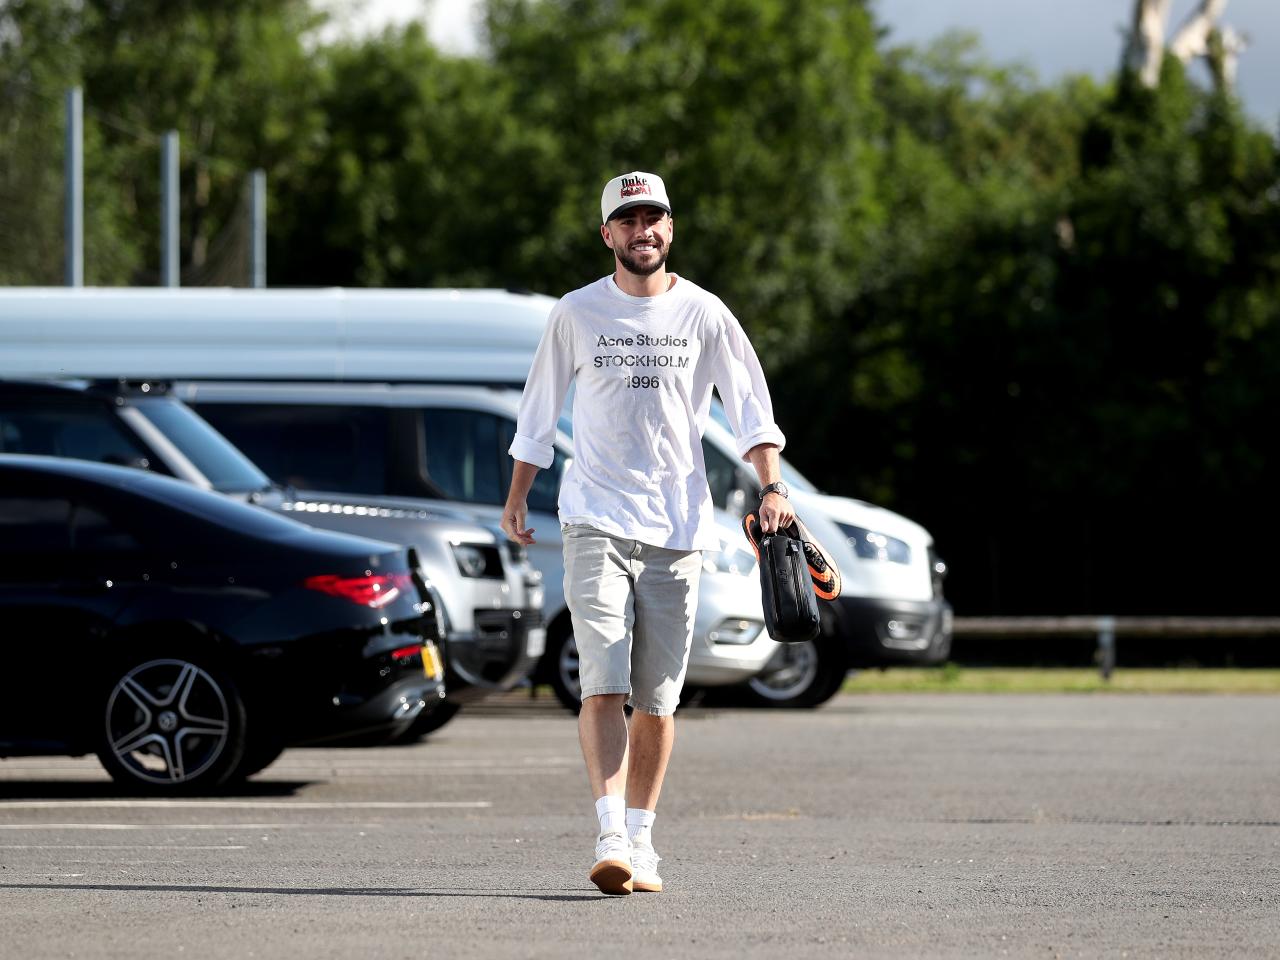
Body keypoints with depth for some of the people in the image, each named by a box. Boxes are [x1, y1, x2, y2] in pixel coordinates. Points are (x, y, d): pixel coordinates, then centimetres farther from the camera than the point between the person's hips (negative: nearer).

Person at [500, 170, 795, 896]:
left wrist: (772, 487, -8)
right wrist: (517, 498, 13)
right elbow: (541, 409, 14)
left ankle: (641, 840, 12)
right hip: (596, 521, -1)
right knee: (604, 685, -14)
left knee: (657, 697, 3)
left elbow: (750, 405, 5)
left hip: (677, 527, 1)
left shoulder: (703, 314, 5)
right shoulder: (576, 314, 6)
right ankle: (612, 836, -22)